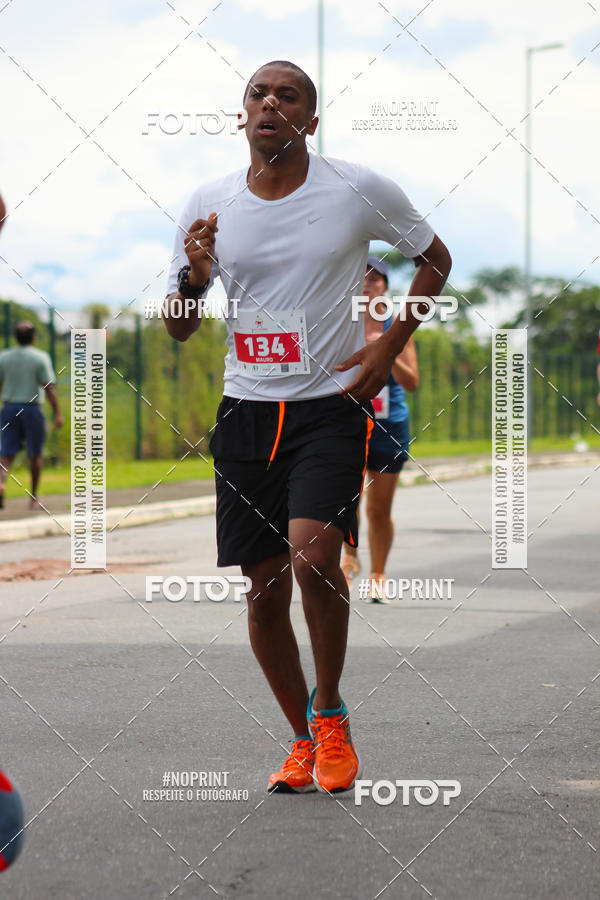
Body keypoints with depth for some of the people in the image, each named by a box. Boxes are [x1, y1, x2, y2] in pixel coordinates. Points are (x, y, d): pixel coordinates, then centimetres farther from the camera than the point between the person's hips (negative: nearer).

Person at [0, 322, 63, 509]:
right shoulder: (40, 358, -5)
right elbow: (49, 387, -11)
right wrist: (57, 413, -10)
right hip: (31, 409, -2)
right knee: (35, 454, 11)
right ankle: (34, 497, 14)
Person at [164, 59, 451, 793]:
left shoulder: (359, 190, -4)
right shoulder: (207, 205, 3)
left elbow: (435, 257, 11)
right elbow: (177, 330, 10)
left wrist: (390, 347, -1)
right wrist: (194, 277, -12)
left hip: (332, 403, -3)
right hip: (247, 410, 3)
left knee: (312, 554, -23)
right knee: (264, 590, 4)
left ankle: (329, 713, 2)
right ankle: (304, 739, 24)